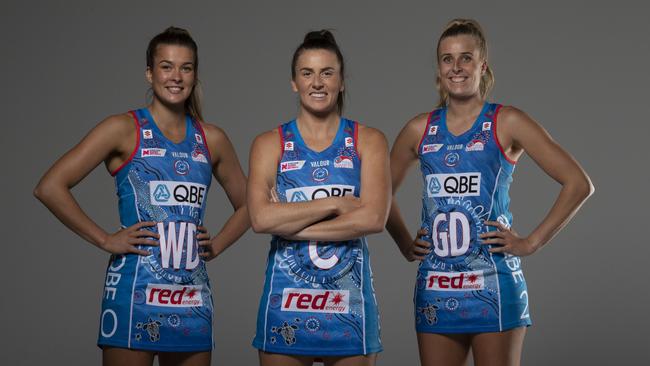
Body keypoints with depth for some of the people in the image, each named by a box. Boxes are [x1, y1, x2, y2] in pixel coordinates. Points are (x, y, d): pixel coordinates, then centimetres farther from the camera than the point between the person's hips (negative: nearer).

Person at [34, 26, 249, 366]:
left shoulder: (211, 140, 10)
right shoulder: (124, 130, -3)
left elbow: (246, 204, 24)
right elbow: (49, 187, -10)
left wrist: (216, 245, 9)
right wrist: (105, 240, -10)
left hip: (192, 297, 5)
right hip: (136, 292, -4)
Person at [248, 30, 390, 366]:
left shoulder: (368, 141, 4)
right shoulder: (270, 144, 3)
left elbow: (374, 218, -11)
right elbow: (261, 218, -13)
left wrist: (288, 223, -12)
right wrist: (336, 203, -13)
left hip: (349, 303, 0)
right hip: (285, 301, 0)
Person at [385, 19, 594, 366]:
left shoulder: (505, 124, -1)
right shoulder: (420, 129, 9)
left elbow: (578, 183, -5)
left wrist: (531, 242, -7)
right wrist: (405, 244, 11)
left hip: (491, 285, -3)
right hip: (435, 287, 4)